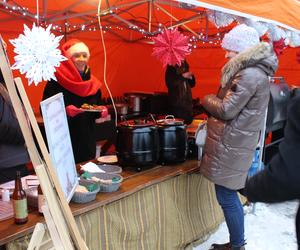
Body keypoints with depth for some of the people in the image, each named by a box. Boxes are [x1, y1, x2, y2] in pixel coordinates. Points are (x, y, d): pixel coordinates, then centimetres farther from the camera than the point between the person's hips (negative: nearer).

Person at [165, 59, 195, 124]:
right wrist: (182, 76, -19)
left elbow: (192, 84, 17)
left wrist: (191, 77, -3)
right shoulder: (171, 68, -3)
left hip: (187, 102, 6)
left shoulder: (185, 67, 15)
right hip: (176, 103, -6)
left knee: (188, 121, 4)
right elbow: (169, 83, -18)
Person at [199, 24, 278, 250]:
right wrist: (214, 102, 8)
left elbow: (226, 110, -18)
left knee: (227, 198, -1)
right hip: (235, 142, 10)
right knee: (229, 196, 17)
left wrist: (208, 100, -1)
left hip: (231, 145, -10)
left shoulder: (249, 75, -18)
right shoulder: (253, 71, 15)